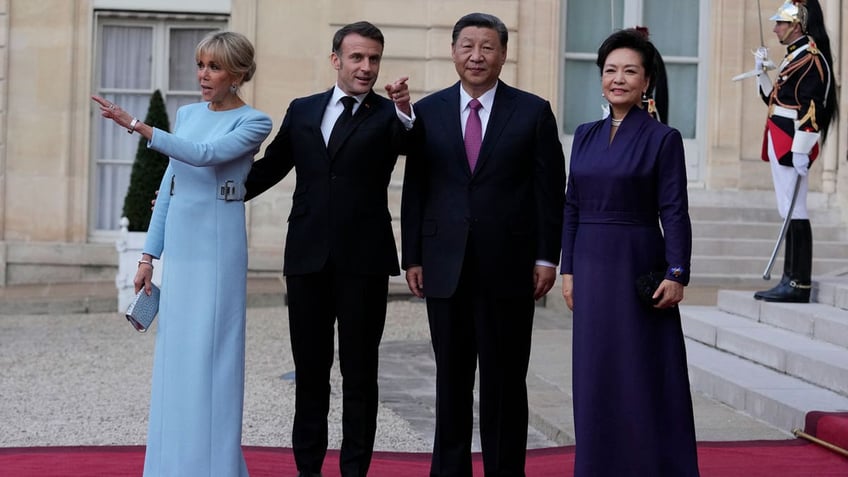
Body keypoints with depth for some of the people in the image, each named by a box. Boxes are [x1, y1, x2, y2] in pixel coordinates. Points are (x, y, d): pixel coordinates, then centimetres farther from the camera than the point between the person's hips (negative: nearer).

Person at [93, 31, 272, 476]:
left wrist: (135, 125, -27)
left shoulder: (253, 121, -5)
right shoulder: (187, 114, 13)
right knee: (173, 355, 8)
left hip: (218, 245, -6)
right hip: (179, 243, 6)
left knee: (210, 355, -3)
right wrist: (149, 254, 12)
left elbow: (206, 154, -22)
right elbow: (169, 184, 15)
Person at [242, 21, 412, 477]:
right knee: (310, 369, 11)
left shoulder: (388, 115, 1)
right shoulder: (302, 111, 9)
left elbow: (410, 144, -21)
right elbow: (270, 167, 17)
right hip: (307, 256, 3)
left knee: (359, 372, 5)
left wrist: (404, 110, -41)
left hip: (363, 259, -3)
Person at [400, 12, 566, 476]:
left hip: (508, 266, -2)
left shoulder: (533, 112, 1)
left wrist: (546, 257, -5)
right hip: (445, 266, 2)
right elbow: (414, 190, 7)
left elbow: (550, 190, 0)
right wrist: (412, 256, 2)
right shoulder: (427, 112, 6)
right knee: (451, 379, 9)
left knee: (505, 381, 5)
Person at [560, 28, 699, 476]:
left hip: (637, 266, -5)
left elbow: (674, 212, -8)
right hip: (592, 267, 5)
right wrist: (568, 269, 6)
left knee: (644, 375, 0)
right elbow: (572, 207, 10)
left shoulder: (662, 138, -5)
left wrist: (677, 275, -14)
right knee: (596, 376, 9)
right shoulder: (586, 135, 10)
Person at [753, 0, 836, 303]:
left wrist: (801, 150, -24)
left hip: (792, 147, -10)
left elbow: (811, 108, -20)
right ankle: (790, 280, 15)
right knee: (789, 213, 11)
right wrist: (761, 72, 13)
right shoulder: (794, 56, 17)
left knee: (795, 212, -8)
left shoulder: (811, 58, -13)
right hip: (781, 146, 10)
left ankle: (800, 285, -6)